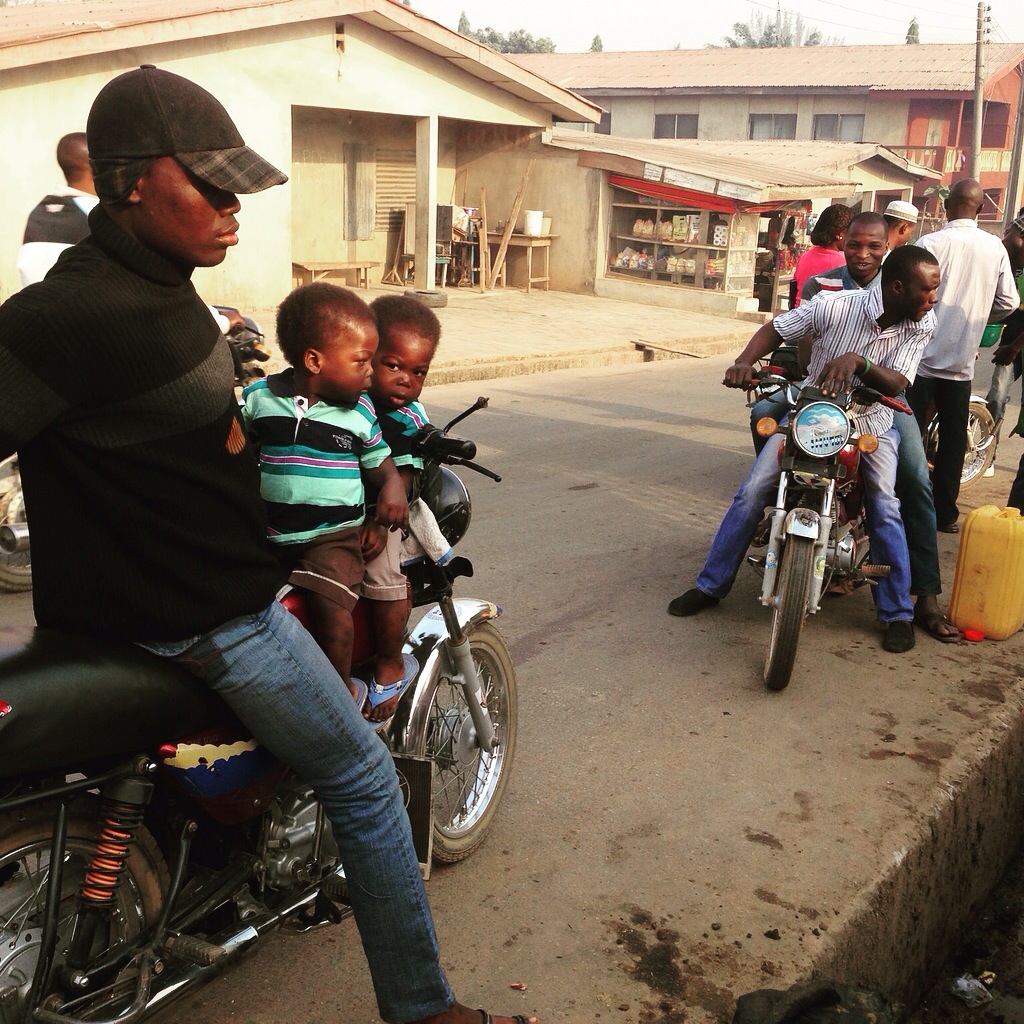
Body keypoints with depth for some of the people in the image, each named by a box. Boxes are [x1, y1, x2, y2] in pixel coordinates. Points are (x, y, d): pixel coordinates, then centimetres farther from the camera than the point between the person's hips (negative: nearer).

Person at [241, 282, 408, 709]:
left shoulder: (359, 410, 0)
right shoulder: (259, 397, -1)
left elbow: (380, 460, 10)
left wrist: (393, 487, -12)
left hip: (334, 534, -2)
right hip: (268, 531, 2)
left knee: (331, 608, -22)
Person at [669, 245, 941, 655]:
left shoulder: (921, 325, -9)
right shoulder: (837, 306, -18)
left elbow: (895, 384, -20)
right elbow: (776, 329, -9)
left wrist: (858, 360, -39)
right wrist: (744, 361, -28)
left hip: (872, 423, 1)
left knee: (885, 509, -17)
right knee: (753, 492, -11)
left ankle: (898, 612, 0)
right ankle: (711, 585, 5)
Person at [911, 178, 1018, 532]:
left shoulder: (931, 243, -12)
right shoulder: (995, 248, -1)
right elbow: (1008, 302, 3)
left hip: (924, 356, -3)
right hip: (962, 361, 3)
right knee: (953, 440, 11)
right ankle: (945, 513, 16)